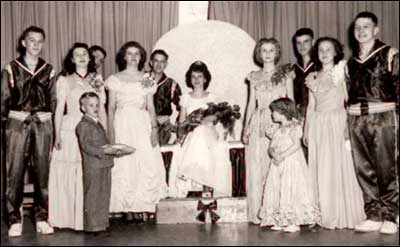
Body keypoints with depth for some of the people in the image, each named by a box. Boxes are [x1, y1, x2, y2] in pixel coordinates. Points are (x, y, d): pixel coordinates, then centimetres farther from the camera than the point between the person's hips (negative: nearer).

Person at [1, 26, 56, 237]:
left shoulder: (48, 70, 11)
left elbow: (53, 100, 11)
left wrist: (55, 125, 3)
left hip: (43, 123, 2)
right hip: (17, 122, -1)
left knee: (42, 171, 3)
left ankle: (42, 218, 11)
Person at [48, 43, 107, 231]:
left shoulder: (97, 80, 14)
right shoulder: (64, 80, 7)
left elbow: (101, 109, 13)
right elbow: (59, 109, 4)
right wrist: (57, 136, -4)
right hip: (70, 132, -2)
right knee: (68, 174, -2)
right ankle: (68, 217, 6)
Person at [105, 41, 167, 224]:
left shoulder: (147, 79, 12)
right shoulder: (115, 79, 6)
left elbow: (151, 107, 10)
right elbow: (111, 108, 4)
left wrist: (154, 128, -1)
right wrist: (111, 133, -5)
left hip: (143, 125, 2)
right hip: (123, 125, -1)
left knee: (147, 165, -8)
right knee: (124, 166, -3)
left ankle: (145, 206, 0)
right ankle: (129, 209, 4)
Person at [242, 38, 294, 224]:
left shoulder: (285, 75, 7)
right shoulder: (254, 77, 13)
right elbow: (251, 104, 14)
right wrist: (246, 128, 7)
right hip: (258, 123, 2)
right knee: (256, 168, -1)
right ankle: (257, 212, 5)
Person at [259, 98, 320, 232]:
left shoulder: (295, 126, -5)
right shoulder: (278, 130, 17)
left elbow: (296, 145, -17)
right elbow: (271, 147, 10)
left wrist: (283, 155, -22)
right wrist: (274, 154, -12)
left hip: (292, 162, -7)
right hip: (278, 164, 8)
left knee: (291, 190, -8)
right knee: (276, 190, 4)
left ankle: (294, 222, -2)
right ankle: (280, 221, 11)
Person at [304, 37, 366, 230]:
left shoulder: (342, 71, 1)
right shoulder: (312, 77, 12)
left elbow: (349, 99, -5)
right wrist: (306, 130, 12)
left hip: (336, 123, -4)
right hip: (317, 125, 4)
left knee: (338, 168, -3)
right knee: (318, 169, 4)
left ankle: (342, 215, 7)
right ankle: (322, 214, 12)